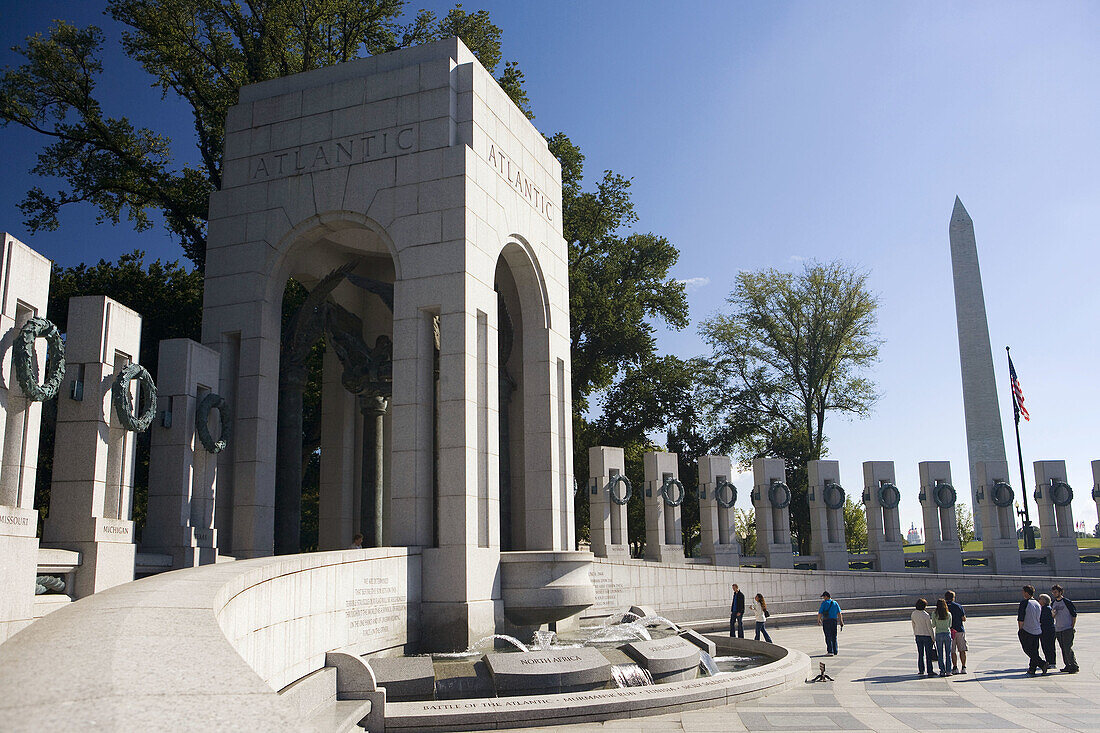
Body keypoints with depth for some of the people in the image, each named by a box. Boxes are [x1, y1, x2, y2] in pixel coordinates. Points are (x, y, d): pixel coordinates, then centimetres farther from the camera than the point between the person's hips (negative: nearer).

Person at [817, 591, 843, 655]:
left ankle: (830, 651, -7)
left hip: (826, 621, -4)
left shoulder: (824, 603, -3)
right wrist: (841, 621, 4)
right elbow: (839, 613, 3)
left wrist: (818, 621, 6)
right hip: (834, 621, 4)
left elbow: (820, 613, -6)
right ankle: (835, 651, 17)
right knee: (834, 636, 13)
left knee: (828, 636, -1)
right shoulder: (835, 603, 9)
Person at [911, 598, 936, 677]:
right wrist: (933, 638, -5)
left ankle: (921, 670, 17)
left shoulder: (913, 614, 0)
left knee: (920, 654, 12)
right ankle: (930, 671, 3)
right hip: (927, 635, -5)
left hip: (918, 635, 5)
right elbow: (930, 627, -14)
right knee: (928, 654, 1)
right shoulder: (926, 615, -18)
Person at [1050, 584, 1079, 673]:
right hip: (1058, 630, 6)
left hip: (1067, 629, -6)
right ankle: (1068, 666, 15)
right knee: (1063, 649, 8)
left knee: (1068, 649, -11)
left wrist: (1073, 628, -9)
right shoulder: (1053, 604, 12)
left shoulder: (1067, 602, -6)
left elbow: (1074, 615, -5)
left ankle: (1075, 667, -4)